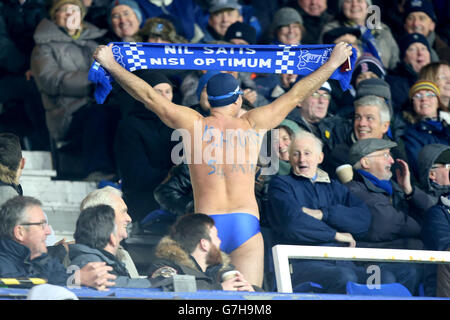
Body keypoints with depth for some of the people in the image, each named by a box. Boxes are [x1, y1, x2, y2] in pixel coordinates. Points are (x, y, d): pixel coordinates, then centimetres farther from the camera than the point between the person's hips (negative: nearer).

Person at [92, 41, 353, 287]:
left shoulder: (193, 124, 6)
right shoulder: (252, 125, 7)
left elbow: (149, 96, 13)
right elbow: (296, 95, 17)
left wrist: (111, 65, 23)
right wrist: (333, 62, 28)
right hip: (247, 224, 0)